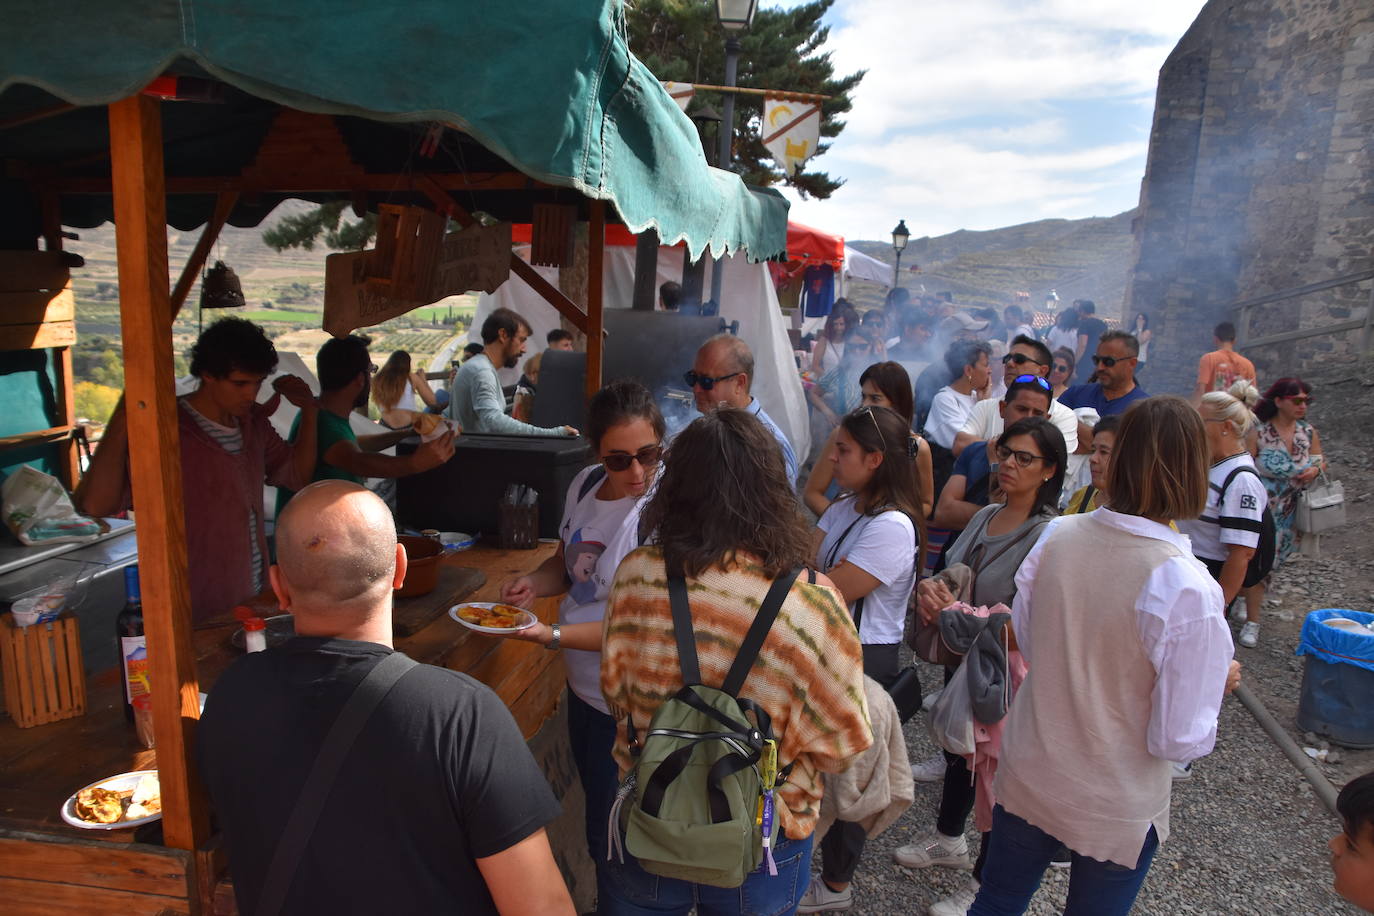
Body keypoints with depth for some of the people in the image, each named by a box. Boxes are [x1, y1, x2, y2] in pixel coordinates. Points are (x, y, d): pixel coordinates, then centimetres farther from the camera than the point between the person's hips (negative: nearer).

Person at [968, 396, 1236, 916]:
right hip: (1115, 806, -3)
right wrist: (1216, 680, -2)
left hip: (1027, 774, 3)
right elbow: (1179, 740, -19)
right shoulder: (1187, 590, -27)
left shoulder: (1056, 536, -13)